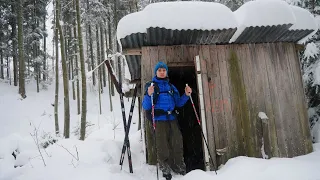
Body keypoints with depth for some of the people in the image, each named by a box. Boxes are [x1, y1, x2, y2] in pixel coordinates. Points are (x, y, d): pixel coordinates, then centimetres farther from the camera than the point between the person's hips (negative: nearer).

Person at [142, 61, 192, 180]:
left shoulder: (171, 86, 16)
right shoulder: (151, 85, 1)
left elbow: (178, 103, 17)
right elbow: (146, 107, -5)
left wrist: (186, 95, 1)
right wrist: (149, 95, -23)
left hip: (172, 118, 4)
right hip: (159, 119, -4)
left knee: (177, 144, 7)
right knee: (163, 146, 1)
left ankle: (180, 168, 24)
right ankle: (165, 170, 18)